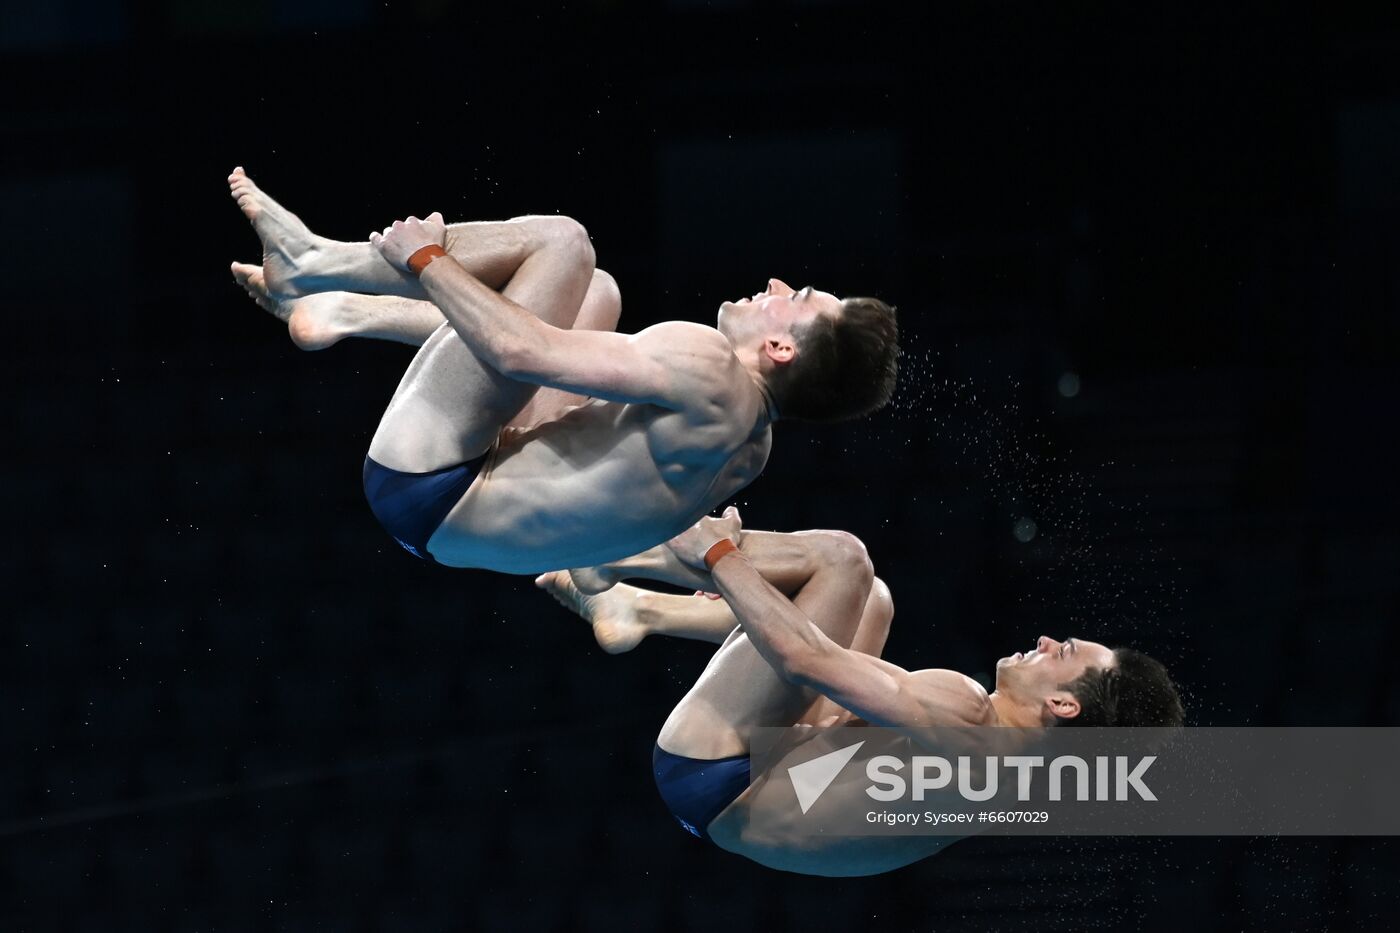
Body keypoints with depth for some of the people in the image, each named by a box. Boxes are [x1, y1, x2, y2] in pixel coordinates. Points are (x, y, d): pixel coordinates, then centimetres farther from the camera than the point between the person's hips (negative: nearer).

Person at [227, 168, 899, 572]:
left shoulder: (708, 371, -24)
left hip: (426, 493, -9)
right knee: (597, 291, 24)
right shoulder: (753, 447, 3)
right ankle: (337, 311, 21)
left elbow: (523, 352, -26)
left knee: (559, 241, -13)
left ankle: (312, 265, 5)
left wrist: (427, 261, -10)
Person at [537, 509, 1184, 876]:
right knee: (868, 597, 22)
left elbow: (807, 658, -29)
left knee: (841, 557, -15)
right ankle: (636, 611, 19)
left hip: (706, 775, -9)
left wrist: (719, 558, -15)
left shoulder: (959, 714, -28)